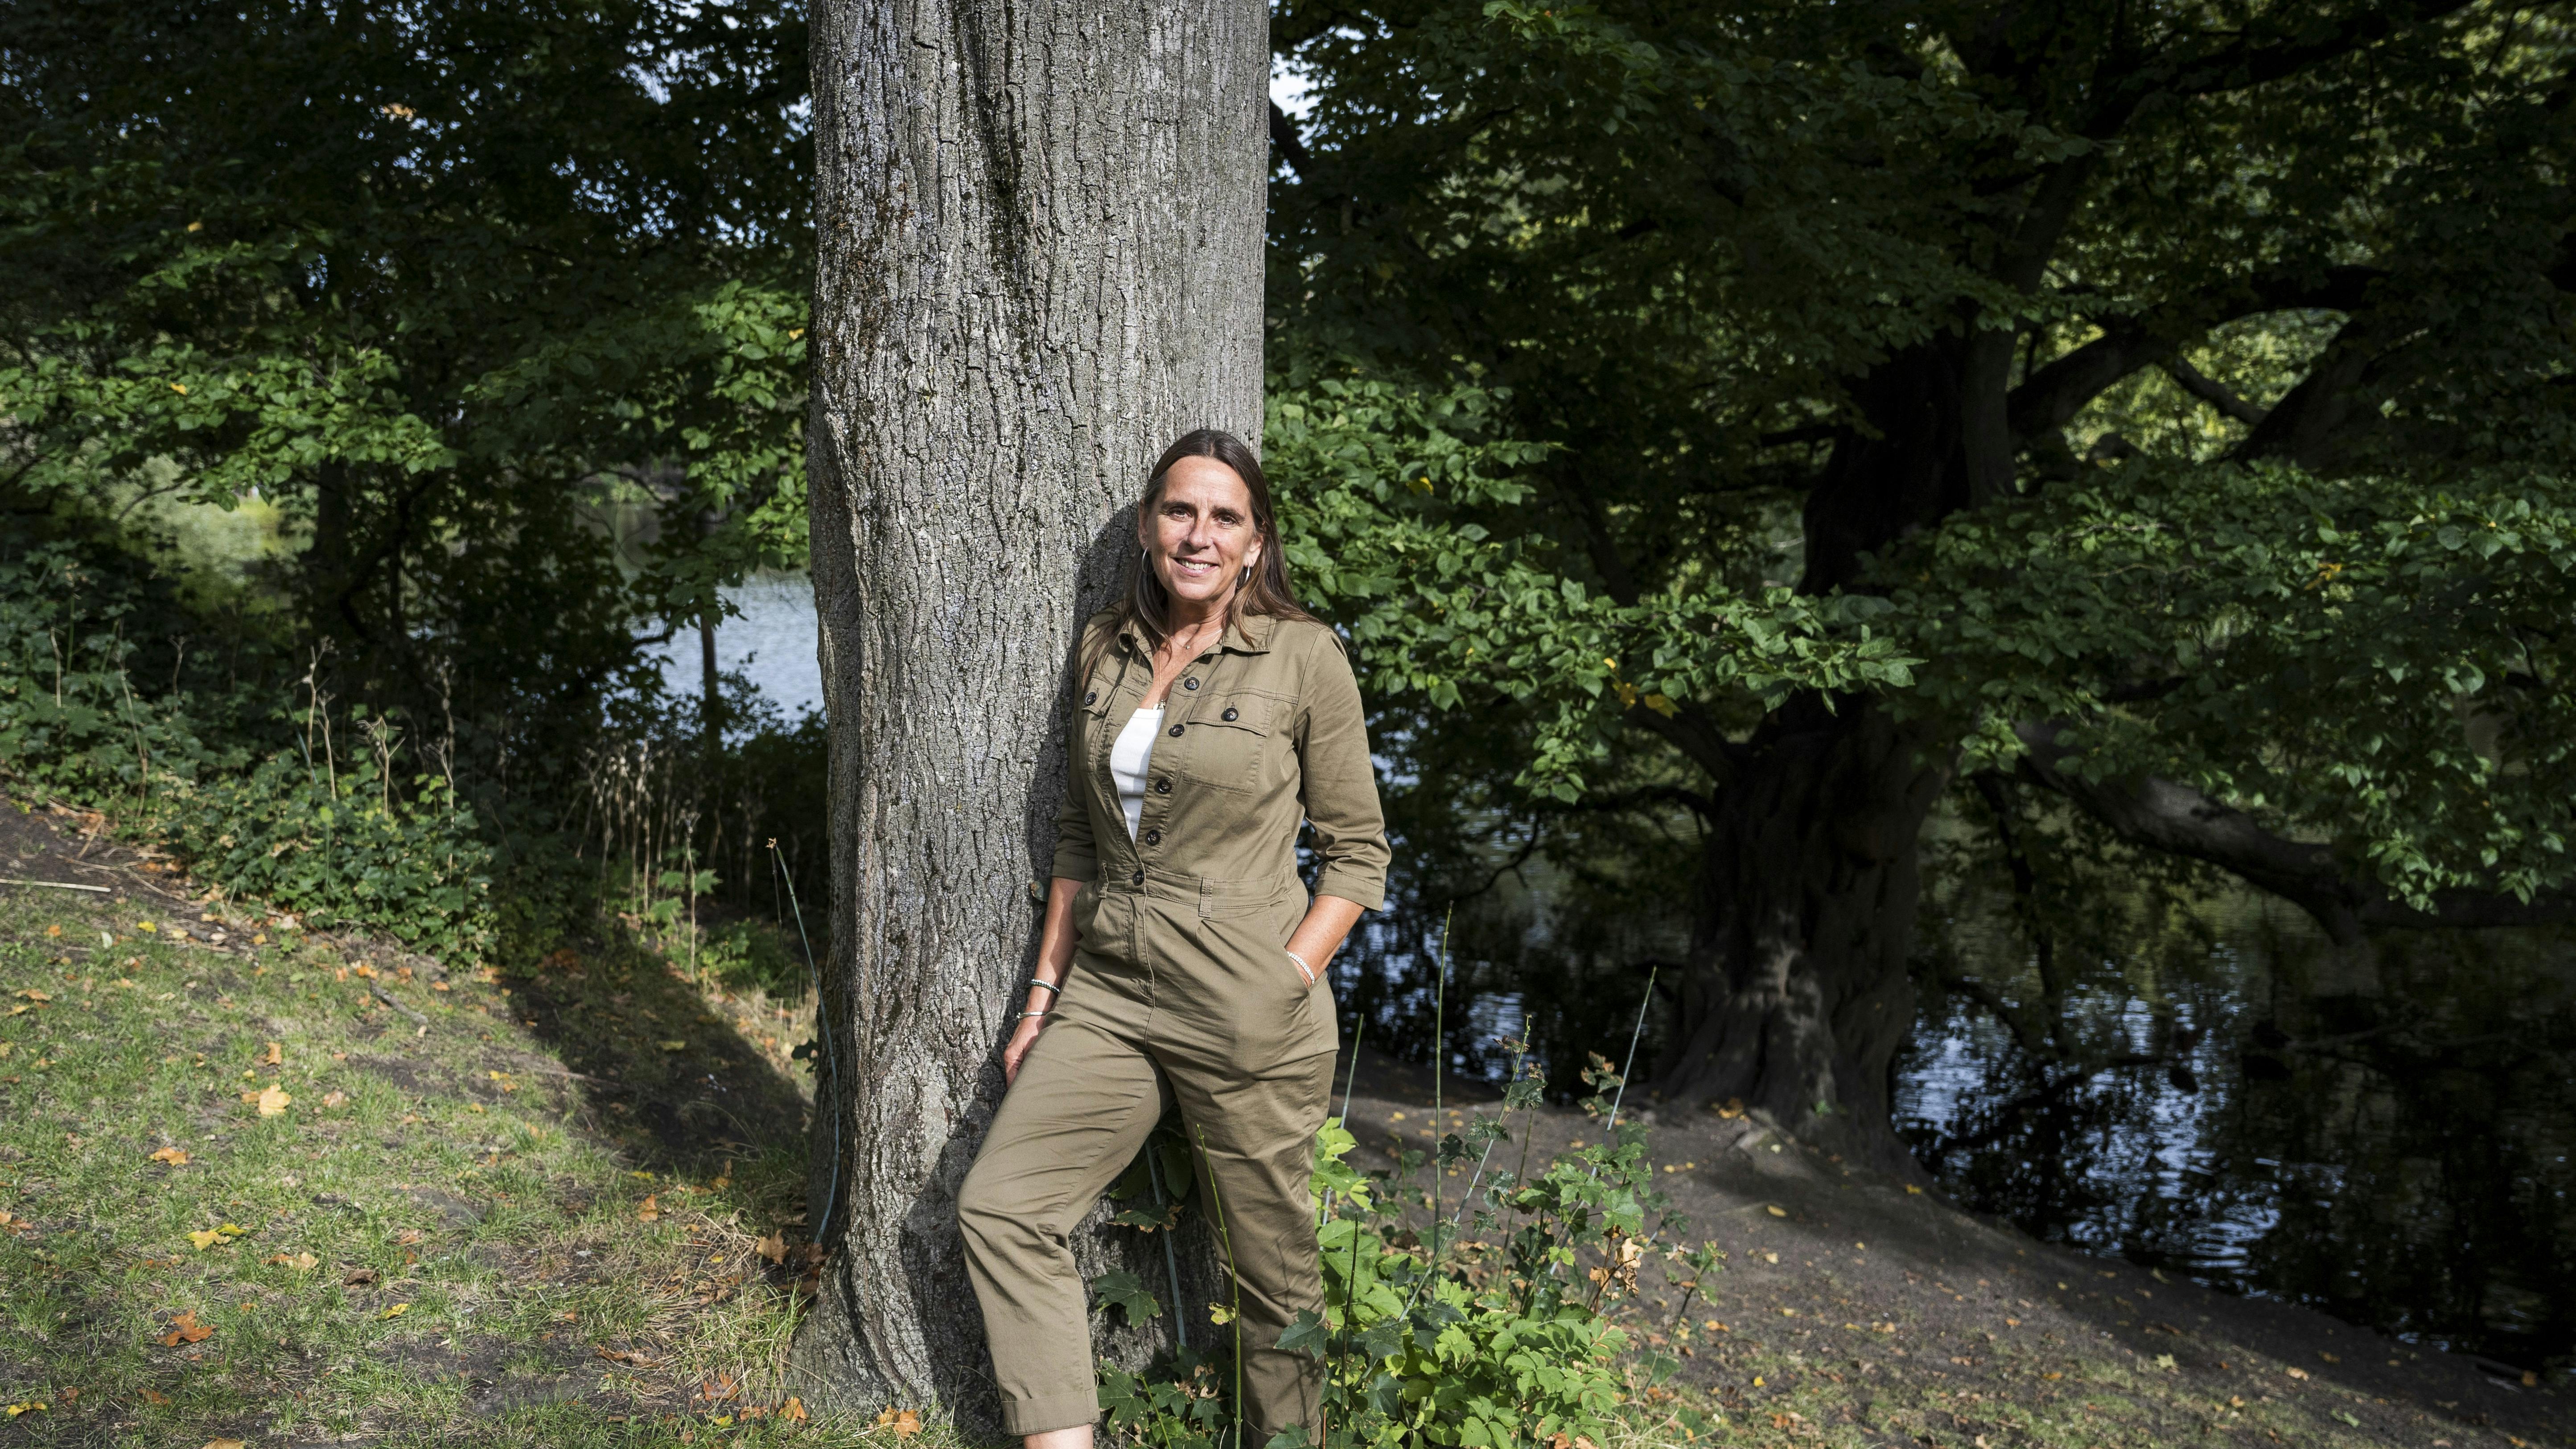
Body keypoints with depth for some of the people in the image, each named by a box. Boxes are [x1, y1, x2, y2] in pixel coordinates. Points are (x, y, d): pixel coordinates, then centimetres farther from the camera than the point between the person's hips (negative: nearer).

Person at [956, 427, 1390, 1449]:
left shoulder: (1303, 657, -7)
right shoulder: (1104, 649, 8)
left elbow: (1356, 851, -2)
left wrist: (1286, 985, -12)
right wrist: (1045, 994, 11)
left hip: (1242, 1009, -5)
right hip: (1109, 992, 5)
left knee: (1271, 1263, 6)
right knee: (999, 1205, -5)